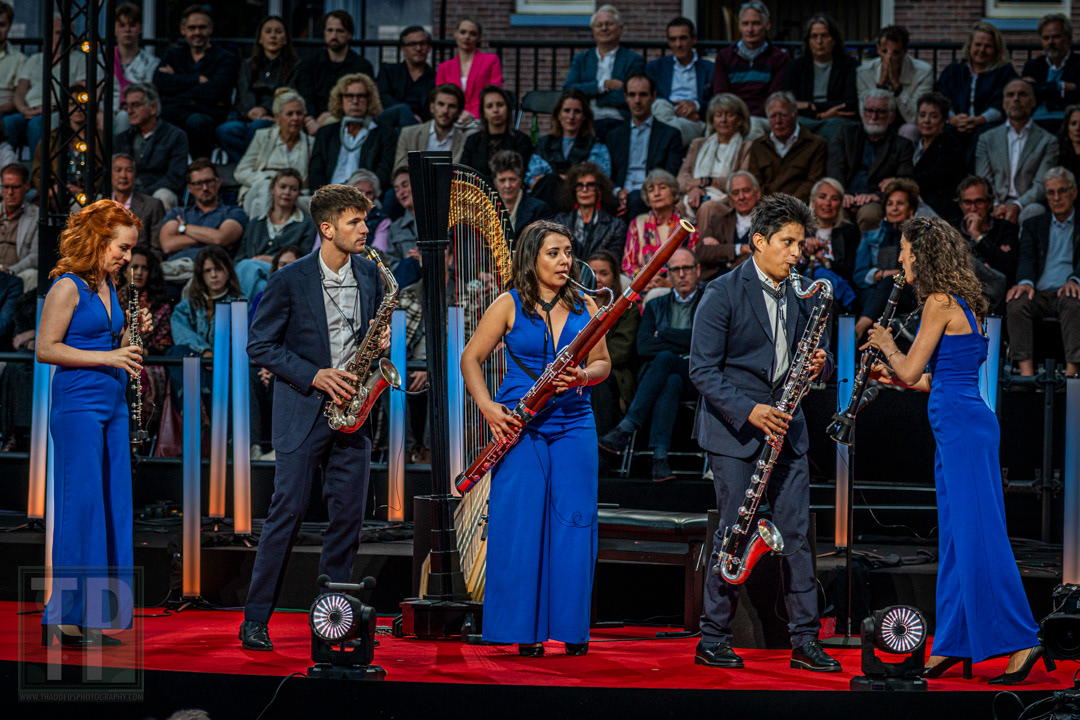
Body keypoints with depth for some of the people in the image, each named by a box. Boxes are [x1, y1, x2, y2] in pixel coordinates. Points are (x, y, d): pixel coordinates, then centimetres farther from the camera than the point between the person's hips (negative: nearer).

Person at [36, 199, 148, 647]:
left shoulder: (108, 287, 15)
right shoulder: (68, 286, -8)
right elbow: (46, 349, -13)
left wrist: (133, 333, 4)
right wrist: (108, 357, -17)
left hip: (112, 406, 8)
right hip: (78, 405, -8)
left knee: (111, 508, 6)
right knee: (80, 506, -7)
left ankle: (93, 618, 10)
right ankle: (65, 618, -2)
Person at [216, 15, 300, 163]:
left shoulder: (295, 65, 14)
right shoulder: (248, 65, 24)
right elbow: (245, 94, 8)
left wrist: (265, 110, -19)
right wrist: (253, 112, -15)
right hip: (248, 120, 3)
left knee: (258, 126, -38)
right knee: (223, 131, -31)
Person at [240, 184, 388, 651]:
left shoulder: (369, 273, 8)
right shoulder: (290, 279, -7)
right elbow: (260, 346, -5)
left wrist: (382, 341, -3)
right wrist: (313, 376, -15)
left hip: (351, 413, 5)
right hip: (303, 412, -5)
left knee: (348, 517, 3)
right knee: (288, 512, -5)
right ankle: (255, 620, 2)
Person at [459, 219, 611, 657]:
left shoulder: (585, 306, 9)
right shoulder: (509, 306, 1)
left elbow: (602, 364, 11)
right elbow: (471, 359, 3)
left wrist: (584, 376, -12)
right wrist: (487, 406, -11)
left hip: (573, 425, 2)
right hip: (520, 425, -2)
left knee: (573, 523, -1)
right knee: (520, 522, -5)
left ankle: (571, 627, 7)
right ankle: (523, 629, 2)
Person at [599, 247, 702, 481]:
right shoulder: (656, 306, 24)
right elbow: (643, 347, 5)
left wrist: (663, 335, 3)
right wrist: (683, 344, -4)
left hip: (697, 381, -2)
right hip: (664, 374, 2)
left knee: (665, 359, -35)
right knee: (672, 383, -36)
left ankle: (625, 428, -40)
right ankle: (659, 458, -49)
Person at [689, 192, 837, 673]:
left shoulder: (803, 295, 11)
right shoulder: (723, 294, -8)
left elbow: (819, 356, 18)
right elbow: (702, 369, -12)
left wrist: (819, 364, -8)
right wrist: (748, 411, -21)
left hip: (784, 427, 5)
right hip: (733, 428, -5)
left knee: (796, 532, 2)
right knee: (735, 531, -5)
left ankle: (805, 640, 5)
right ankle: (712, 641, 4)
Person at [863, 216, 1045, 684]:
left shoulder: (940, 303, -12)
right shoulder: (960, 303, 16)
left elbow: (911, 370, -13)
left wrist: (886, 345, 5)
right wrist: (891, 376, 22)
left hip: (963, 425, -10)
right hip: (956, 427, 10)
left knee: (978, 535, -9)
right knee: (954, 536, 11)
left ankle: (1021, 642, -9)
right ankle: (953, 644, 15)